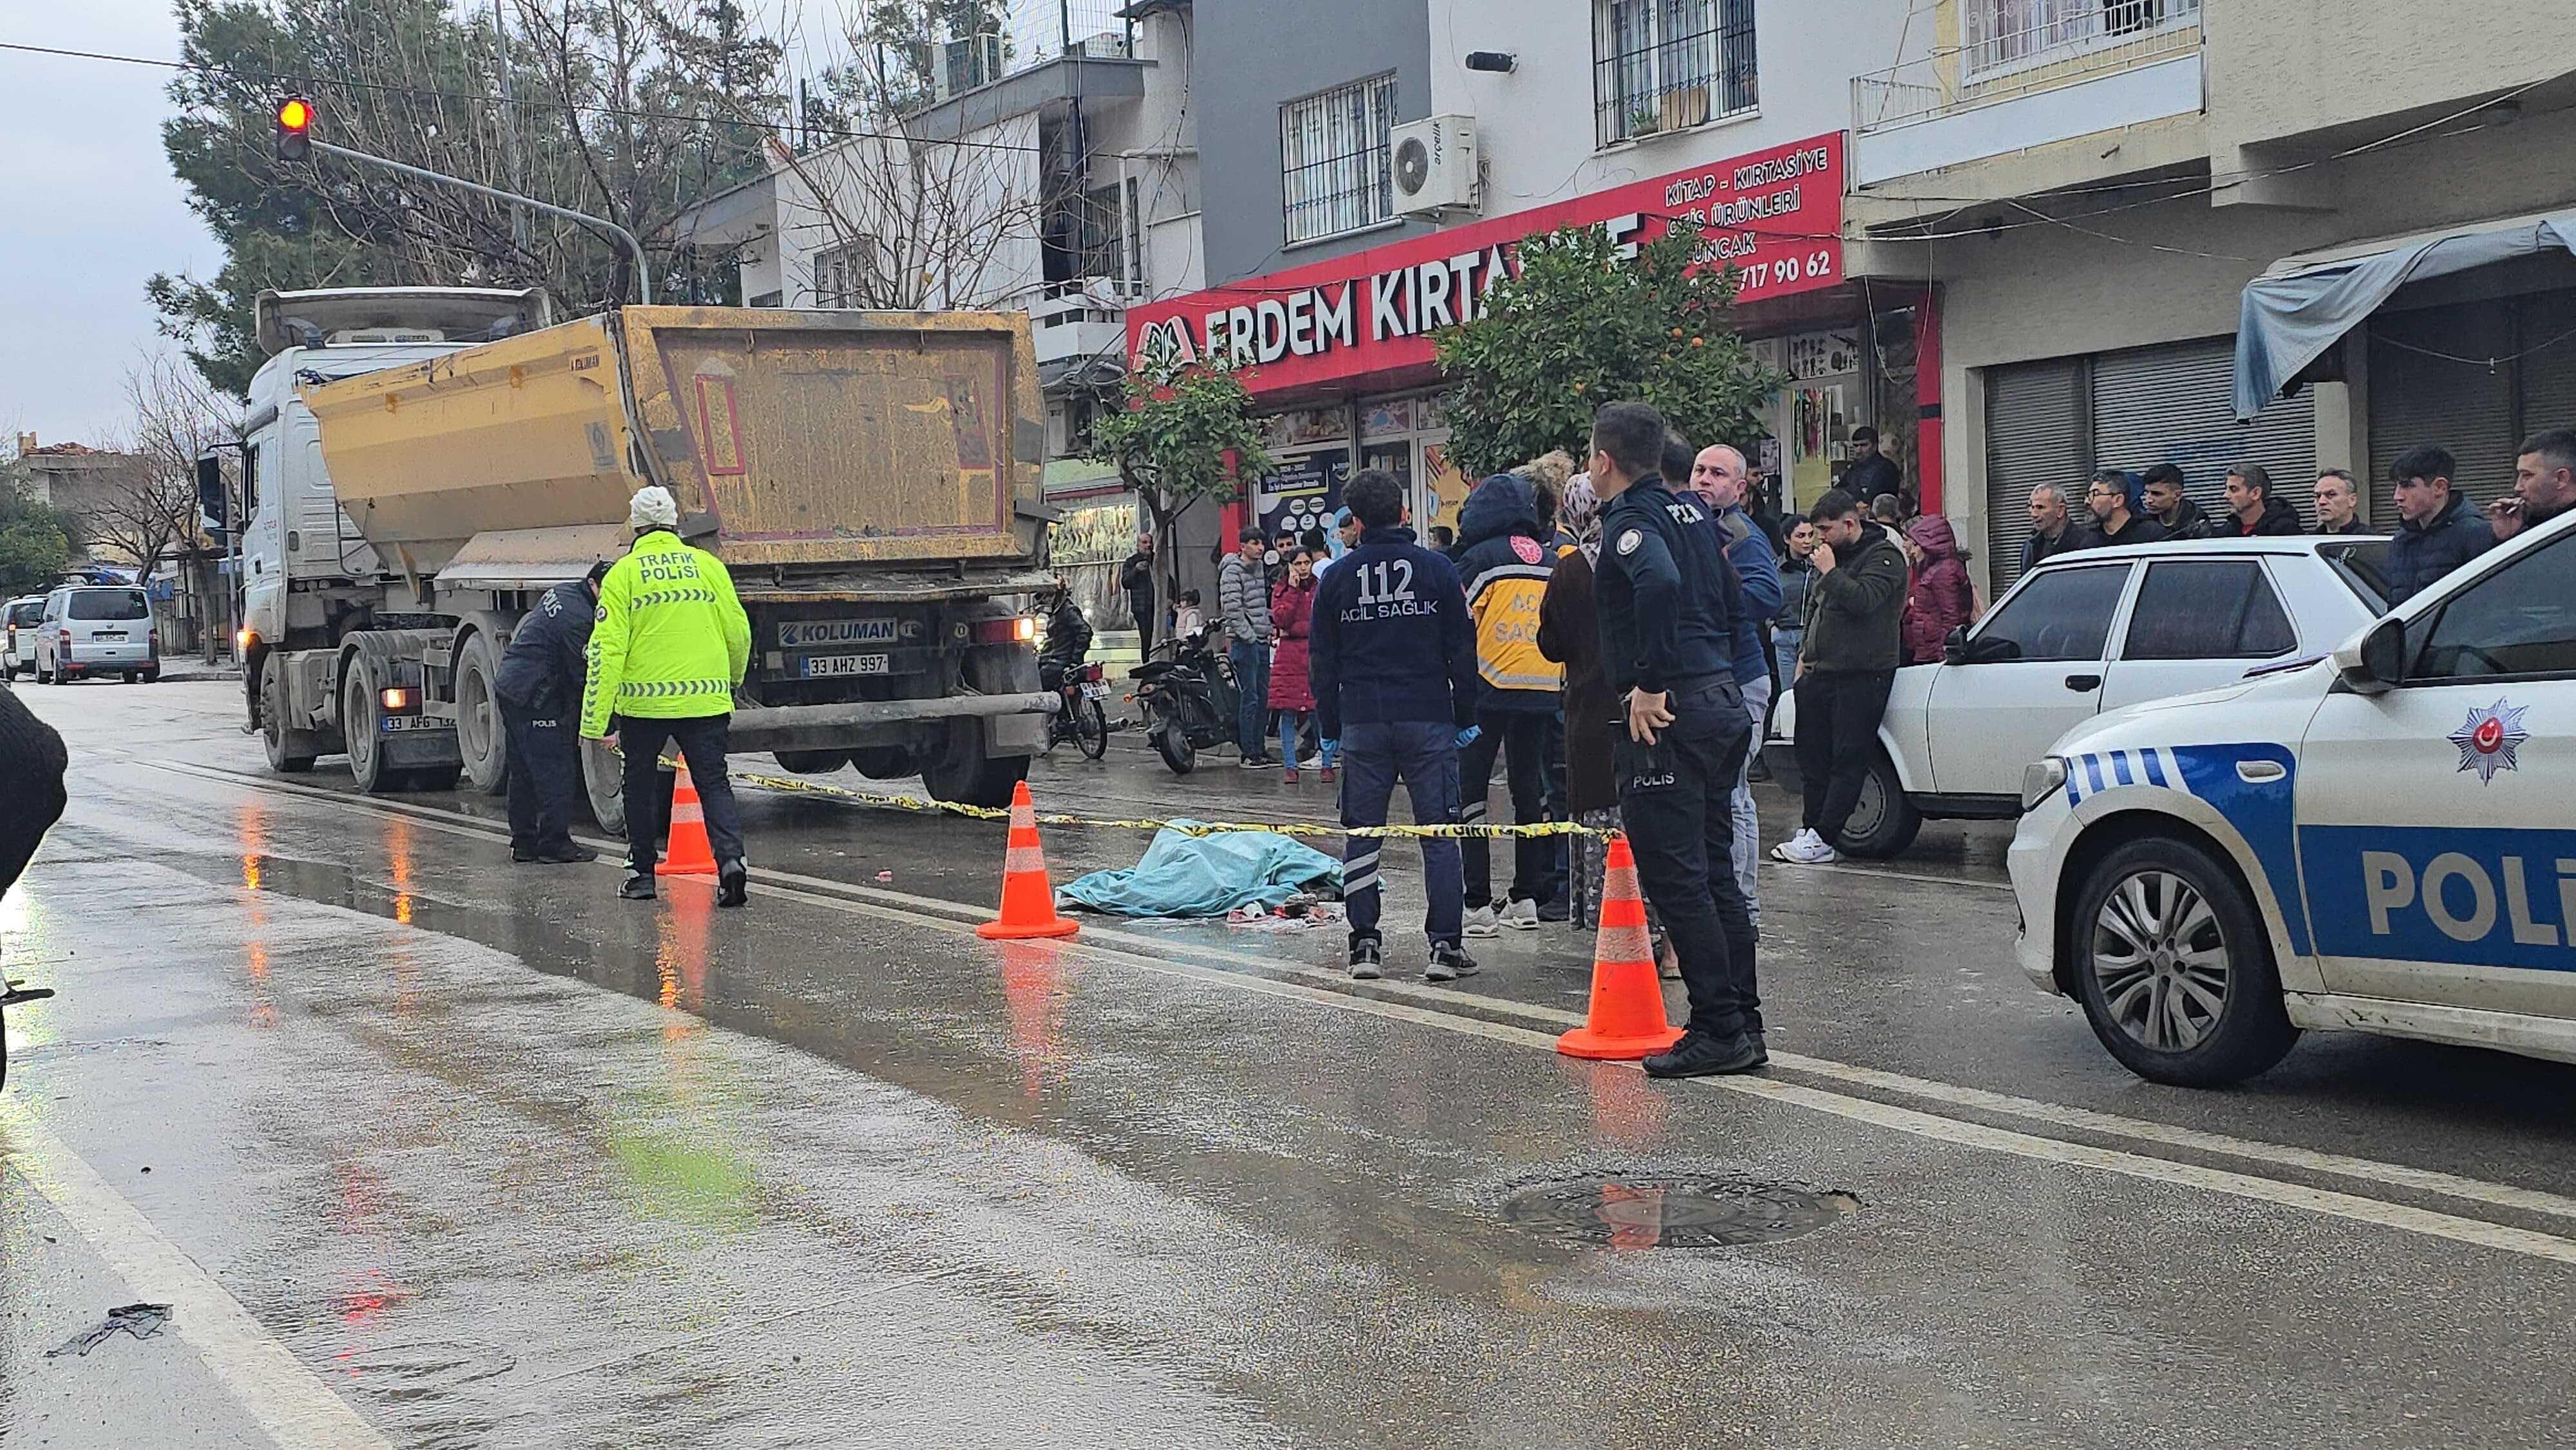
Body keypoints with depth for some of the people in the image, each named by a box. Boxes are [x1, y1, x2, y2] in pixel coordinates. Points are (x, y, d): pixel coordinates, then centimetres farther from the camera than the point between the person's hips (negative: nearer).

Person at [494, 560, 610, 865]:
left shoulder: (561, 593, 11)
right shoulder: (579, 619, -19)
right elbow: (581, 679, -17)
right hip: (533, 698, -10)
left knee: (522, 771, 14)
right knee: (556, 770, -5)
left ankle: (523, 842, 19)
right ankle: (555, 843, -3)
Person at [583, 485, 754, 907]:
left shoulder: (623, 574, -1)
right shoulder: (708, 565, 5)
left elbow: (607, 649, -7)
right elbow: (738, 634, 7)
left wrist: (596, 720, -7)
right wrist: (732, 679, 28)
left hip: (643, 699, -1)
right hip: (706, 699, 1)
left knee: (640, 782, 19)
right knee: (713, 783, 6)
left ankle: (643, 872, 24)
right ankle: (730, 857, -17)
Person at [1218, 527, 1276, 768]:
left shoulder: (1259, 567, 14)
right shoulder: (1232, 571, -12)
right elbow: (1232, 609, -17)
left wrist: (1268, 629, 12)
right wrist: (1250, 637, -15)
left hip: (1261, 640, 9)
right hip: (1244, 642, -9)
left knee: (1263, 696, 11)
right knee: (1249, 698, -7)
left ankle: (1260, 748, 19)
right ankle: (1249, 753, -3)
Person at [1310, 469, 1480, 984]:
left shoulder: (1337, 578, 5)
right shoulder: (1436, 568, 0)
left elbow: (1323, 661, 7)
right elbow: (1461, 649, 1)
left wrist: (1330, 728, 14)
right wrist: (1466, 718, 8)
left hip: (1362, 723, 1)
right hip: (1428, 719, -1)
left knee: (1361, 835, 7)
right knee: (1439, 834, 2)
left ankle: (1365, 944, 5)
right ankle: (1446, 945, -1)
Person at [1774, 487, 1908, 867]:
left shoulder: (1883, 558, -7)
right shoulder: (1832, 556, 20)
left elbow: (1863, 600, -25)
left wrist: (1830, 572, -16)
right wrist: (1806, 654, 24)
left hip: (1861, 676, -9)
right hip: (1821, 673, 9)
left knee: (1849, 761, -6)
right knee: (1812, 756, 9)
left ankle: (1823, 838, -9)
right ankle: (1812, 830, 15)